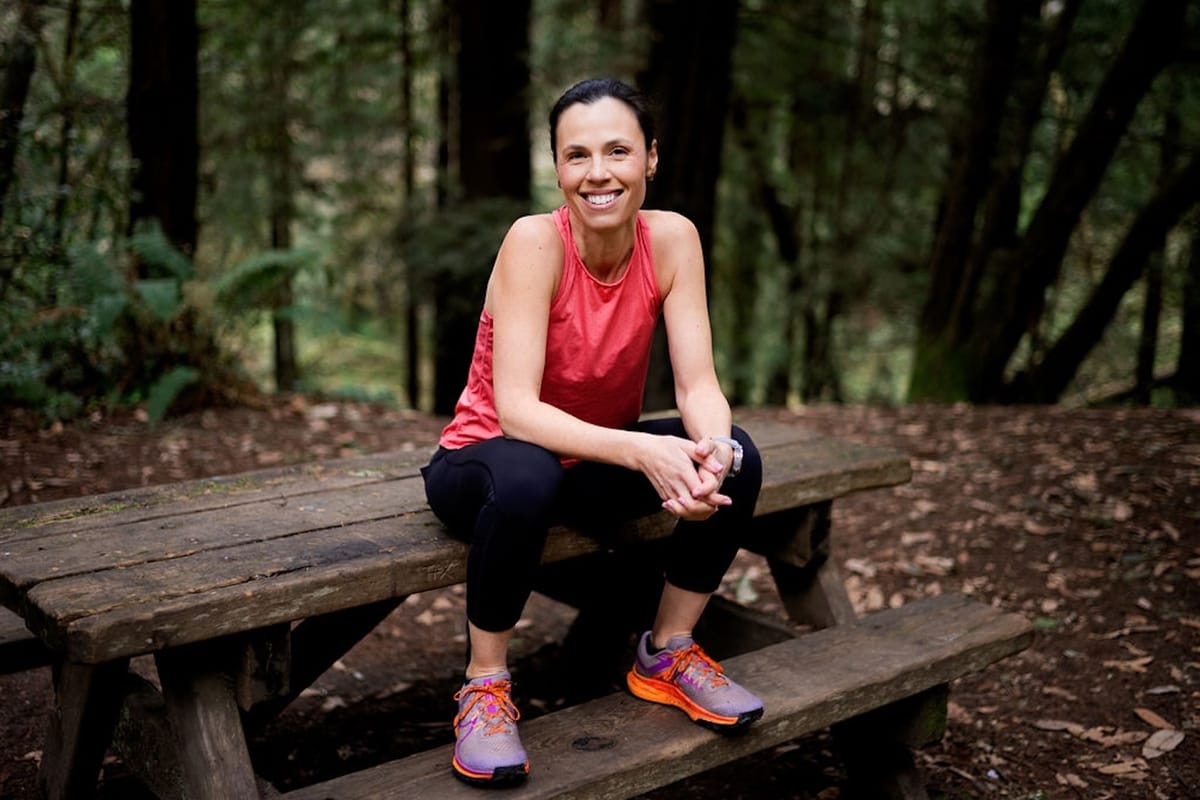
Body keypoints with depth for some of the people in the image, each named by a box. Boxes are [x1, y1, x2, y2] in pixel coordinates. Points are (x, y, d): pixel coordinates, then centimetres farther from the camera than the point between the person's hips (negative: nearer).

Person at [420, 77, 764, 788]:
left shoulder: (671, 238, -13)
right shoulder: (535, 241, -26)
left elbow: (699, 384, -17)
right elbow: (515, 408, -34)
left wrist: (713, 448, -40)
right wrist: (641, 449, -47)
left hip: (598, 458, 5)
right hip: (485, 459, -4)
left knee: (736, 459, -20)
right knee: (525, 478, -39)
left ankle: (669, 653, 2)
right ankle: (486, 683, -15)